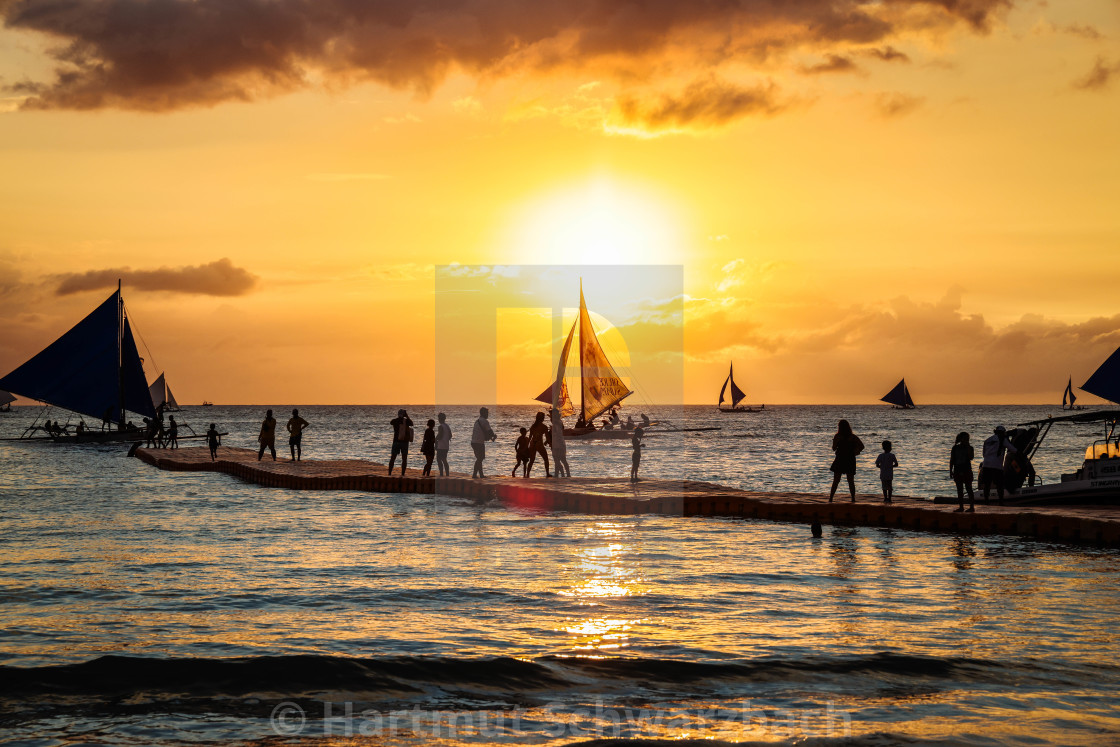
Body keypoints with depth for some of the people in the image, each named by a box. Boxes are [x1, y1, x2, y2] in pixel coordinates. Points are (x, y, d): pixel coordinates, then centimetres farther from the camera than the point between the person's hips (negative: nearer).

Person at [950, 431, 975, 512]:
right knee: (959, 490, 6)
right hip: (958, 471, 3)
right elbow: (952, 460, 10)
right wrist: (950, 471, 5)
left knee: (969, 489, -4)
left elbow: (971, 457, -16)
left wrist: (968, 447, -17)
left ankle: (972, 506, -2)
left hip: (967, 471, -3)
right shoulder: (955, 448, 7)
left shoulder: (969, 448, 1)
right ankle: (961, 507, 11)